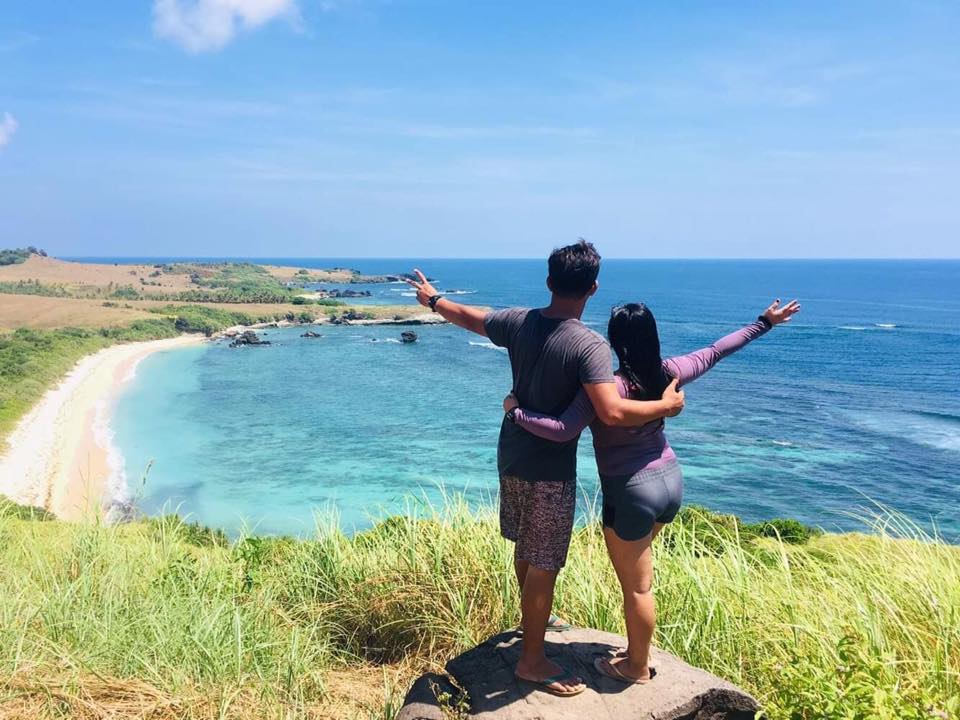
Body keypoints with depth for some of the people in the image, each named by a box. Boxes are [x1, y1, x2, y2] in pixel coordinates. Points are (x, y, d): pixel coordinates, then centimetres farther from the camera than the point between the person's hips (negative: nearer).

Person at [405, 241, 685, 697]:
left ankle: (532, 618, 49)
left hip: (512, 455, 8)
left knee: (526, 548, 26)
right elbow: (613, 412, -31)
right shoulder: (589, 346, -22)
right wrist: (665, 406, -14)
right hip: (549, 469, -8)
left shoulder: (518, 322, -3)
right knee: (543, 565, 5)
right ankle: (532, 661, 18)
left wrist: (433, 300, 34)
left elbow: (470, 318, 14)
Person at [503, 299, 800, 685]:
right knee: (635, 570, 26)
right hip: (670, 481, 8)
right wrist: (765, 321, 23)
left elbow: (563, 430, -30)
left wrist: (515, 411, -16)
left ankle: (638, 667, 27)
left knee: (636, 586, 9)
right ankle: (637, 650, 38)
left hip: (631, 494, -7)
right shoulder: (668, 373, -4)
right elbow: (715, 351, 9)